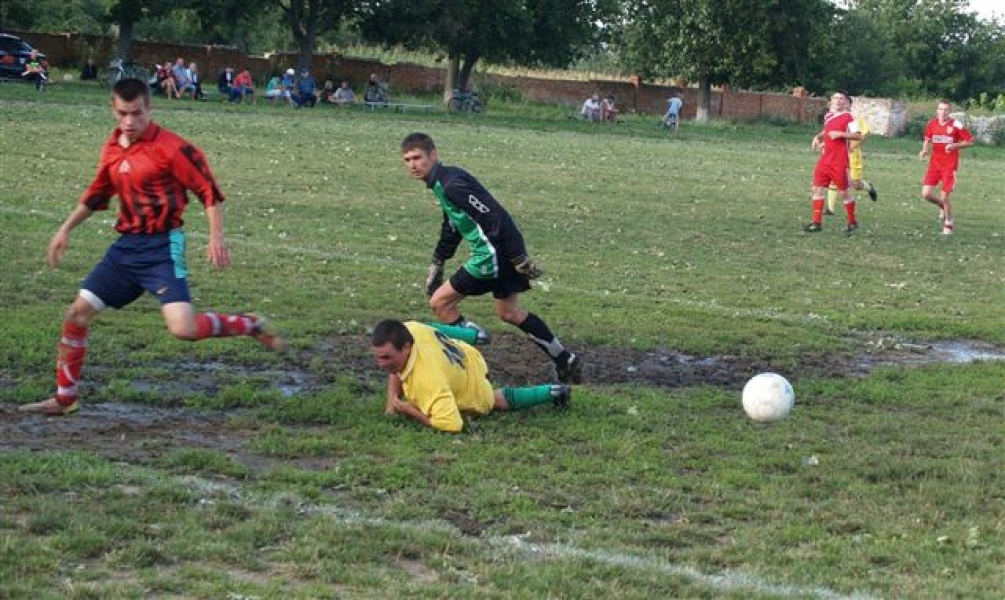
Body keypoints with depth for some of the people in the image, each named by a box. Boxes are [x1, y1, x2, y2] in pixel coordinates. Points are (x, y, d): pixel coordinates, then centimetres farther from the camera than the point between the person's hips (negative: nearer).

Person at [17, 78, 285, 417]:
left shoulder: (170, 148, -14)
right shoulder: (112, 147, 9)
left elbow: (208, 190, -11)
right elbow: (96, 194, 25)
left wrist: (216, 236, -21)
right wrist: (65, 230, 24)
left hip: (162, 248, -7)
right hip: (126, 246, 7)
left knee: (183, 328, -21)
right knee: (77, 313, 4)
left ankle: (250, 326, 5)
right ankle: (64, 399, 18)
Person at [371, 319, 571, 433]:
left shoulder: (427, 380, -55)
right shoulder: (407, 329, -32)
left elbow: (452, 425, -57)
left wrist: (410, 411, -45)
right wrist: (393, 401, -17)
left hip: (476, 391, -5)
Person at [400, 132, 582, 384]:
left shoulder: (452, 184, -19)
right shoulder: (441, 182, 13)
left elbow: (496, 218, -24)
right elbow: (451, 226, 28)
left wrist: (519, 258, -23)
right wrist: (436, 264, 31)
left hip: (493, 255, -10)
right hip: (499, 254, 10)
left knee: (439, 302, -2)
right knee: (509, 312, 23)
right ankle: (566, 361, 30)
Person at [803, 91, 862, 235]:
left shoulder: (848, 117, -8)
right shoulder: (828, 116, 13)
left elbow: (858, 136, -15)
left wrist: (840, 134, -22)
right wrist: (818, 137, 13)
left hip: (839, 162, -7)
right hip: (825, 159, 7)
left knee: (843, 192, 0)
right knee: (818, 188, 1)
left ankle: (852, 222, 16)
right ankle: (817, 222, 6)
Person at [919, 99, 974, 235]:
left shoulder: (956, 126, -10)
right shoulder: (931, 124, 2)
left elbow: (970, 141, -4)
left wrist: (955, 145, -18)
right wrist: (924, 150, -1)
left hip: (950, 165, -4)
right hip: (935, 163, 4)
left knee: (944, 197, -5)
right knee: (926, 193, -8)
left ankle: (948, 225, 17)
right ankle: (943, 207, 25)